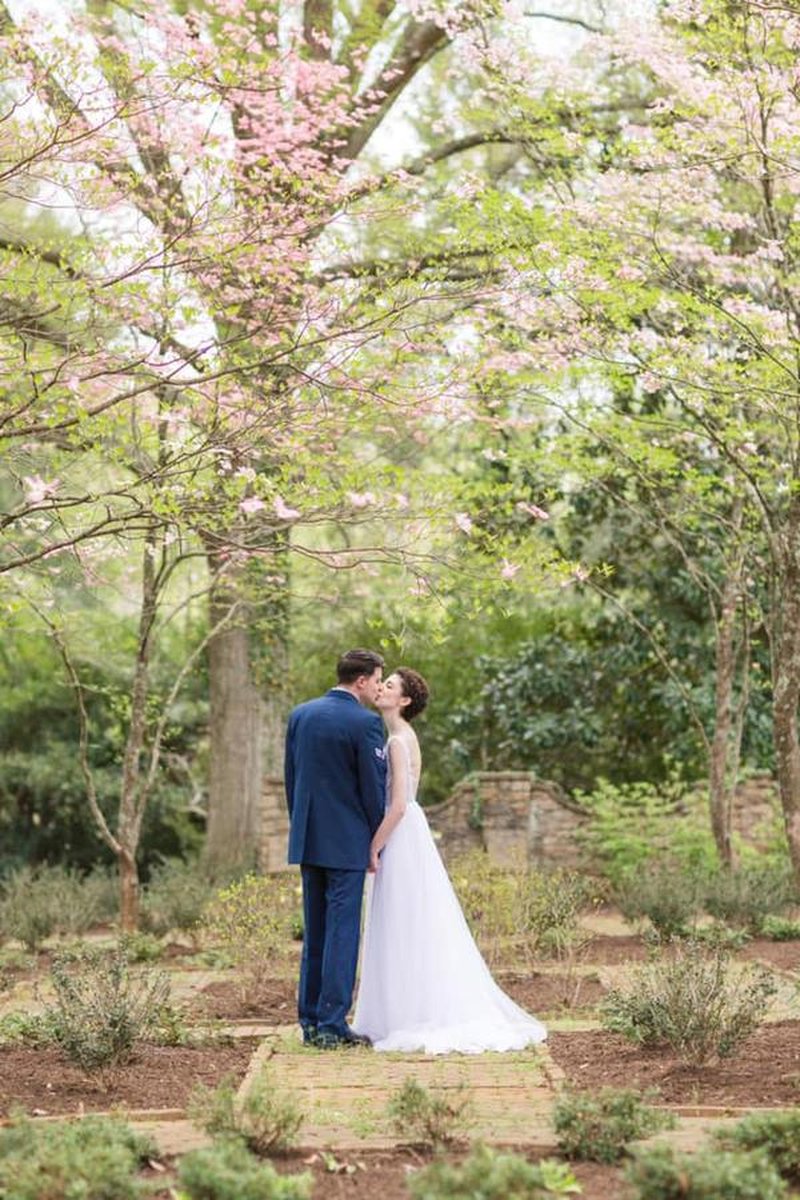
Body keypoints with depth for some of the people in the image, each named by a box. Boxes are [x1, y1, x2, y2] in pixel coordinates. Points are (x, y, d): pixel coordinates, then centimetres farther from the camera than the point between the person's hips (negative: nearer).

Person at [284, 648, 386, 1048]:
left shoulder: (300, 715, 7)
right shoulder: (365, 722, -13)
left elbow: (291, 778, 12)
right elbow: (374, 788, -10)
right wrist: (377, 841, 2)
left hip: (308, 841, 7)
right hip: (346, 842, -7)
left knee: (314, 933, 13)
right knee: (342, 932, -2)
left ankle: (310, 1022, 16)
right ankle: (332, 1025, -2)